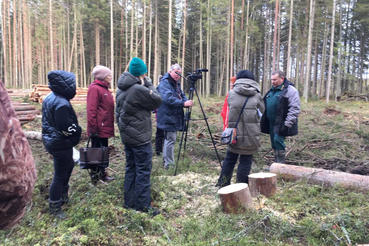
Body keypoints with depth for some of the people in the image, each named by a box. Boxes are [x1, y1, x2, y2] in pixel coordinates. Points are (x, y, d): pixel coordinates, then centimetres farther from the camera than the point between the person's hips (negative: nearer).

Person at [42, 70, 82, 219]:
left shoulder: (49, 98, 5)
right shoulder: (62, 103, -26)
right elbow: (66, 128, -27)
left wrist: (74, 128, 12)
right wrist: (78, 129, -7)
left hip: (51, 140, 10)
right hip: (61, 144, -10)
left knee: (68, 165, 27)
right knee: (60, 175, 4)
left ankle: (62, 196, 42)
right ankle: (54, 208, 20)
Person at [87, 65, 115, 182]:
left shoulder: (104, 88, 16)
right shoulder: (95, 88, -14)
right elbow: (91, 110, -20)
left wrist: (110, 126, 21)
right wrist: (93, 128, -22)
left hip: (104, 127, 10)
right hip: (99, 128, -10)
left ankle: (102, 174, 28)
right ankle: (96, 176, 14)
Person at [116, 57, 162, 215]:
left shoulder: (121, 89, 8)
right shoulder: (139, 90, -20)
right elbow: (157, 101, -8)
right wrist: (149, 84, -1)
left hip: (127, 135, 9)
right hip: (140, 137, -9)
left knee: (131, 168, 16)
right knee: (143, 170, 0)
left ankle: (129, 201, 25)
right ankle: (143, 205, 7)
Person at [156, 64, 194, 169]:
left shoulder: (177, 83, 17)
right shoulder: (164, 83, -14)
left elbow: (182, 95, 15)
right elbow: (168, 98, -27)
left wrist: (187, 101, -9)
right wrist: (183, 103, -34)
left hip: (175, 116, 10)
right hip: (168, 117, -10)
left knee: (170, 139, 17)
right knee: (170, 139, -7)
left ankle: (166, 160, 30)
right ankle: (169, 164, 2)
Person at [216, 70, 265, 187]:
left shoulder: (231, 94, 1)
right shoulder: (257, 95, -1)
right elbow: (261, 112, 7)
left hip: (234, 132, 2)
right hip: (251, 135, -1)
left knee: (230, 158, 13)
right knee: (246, 160, 7)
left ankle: (222, 184, 22)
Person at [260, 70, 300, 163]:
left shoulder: (290, 90, -9)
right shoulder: (271, 90, 16)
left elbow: (295, 108, -15)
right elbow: (265, 106, 25)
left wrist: (287, 123, -19)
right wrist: (264, 121, 20)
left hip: (281, 123, -8)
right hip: (271, 123, 8)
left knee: (278, 141, -15)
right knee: (274, 143, 12)